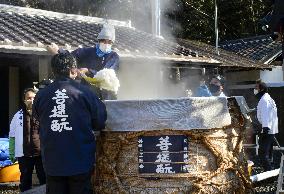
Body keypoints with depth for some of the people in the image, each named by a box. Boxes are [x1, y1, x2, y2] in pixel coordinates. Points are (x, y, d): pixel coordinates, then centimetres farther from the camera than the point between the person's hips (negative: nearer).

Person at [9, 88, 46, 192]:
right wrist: (11, 153, 7)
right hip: (24, 154, 1)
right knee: (25, 180, 13)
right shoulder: (18, 115, 4)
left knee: (45, 179, 6)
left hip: (42, 153, -1)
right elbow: (12, 136, 9)